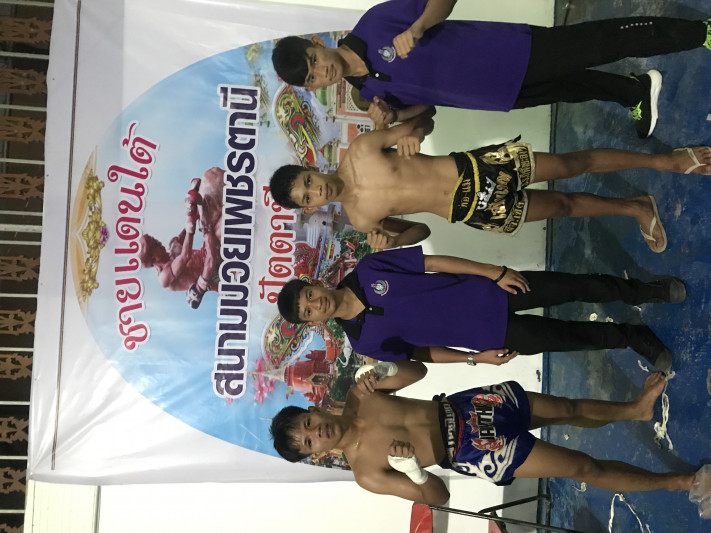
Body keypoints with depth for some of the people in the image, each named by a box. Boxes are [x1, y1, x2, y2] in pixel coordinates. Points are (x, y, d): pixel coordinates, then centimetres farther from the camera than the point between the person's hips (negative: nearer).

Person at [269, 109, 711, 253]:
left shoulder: (359, 151, -10)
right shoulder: (359, 220, -6)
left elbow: (426, 118, -1)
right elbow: (419, 231, 6)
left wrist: (413, 132, -24)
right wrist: (390, 239, -15)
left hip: (472, 167, -1)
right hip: (469, 211, 1)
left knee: (572, 164, -3)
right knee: (562, 206, 4)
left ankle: (668, 161, 15)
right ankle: (635, 208, 29)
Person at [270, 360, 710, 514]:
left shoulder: (356, 399, -5)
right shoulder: (366, 474, -16)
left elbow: (418, 370, 1)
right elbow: (438, 497, -13)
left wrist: (382, 375, -20)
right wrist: (412, 468, -35)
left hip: (461, 407, 4)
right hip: (473, 452, -4)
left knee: (569, 409, 13)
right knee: (585, 468, -2)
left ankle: (634, 408, 42)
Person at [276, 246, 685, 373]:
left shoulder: (368, 270, -10)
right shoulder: (365, 340, -9)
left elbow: (433, 262, -8)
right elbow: (419, 352, 1)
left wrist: (495, 272, -11)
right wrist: (475, 358, -4)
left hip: (488, 293, 1)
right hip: (492, 335, -1)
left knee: (575, 286, 1)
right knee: (571, 336, 0)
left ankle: (645, 291, 29)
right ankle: (636, 339, 29)